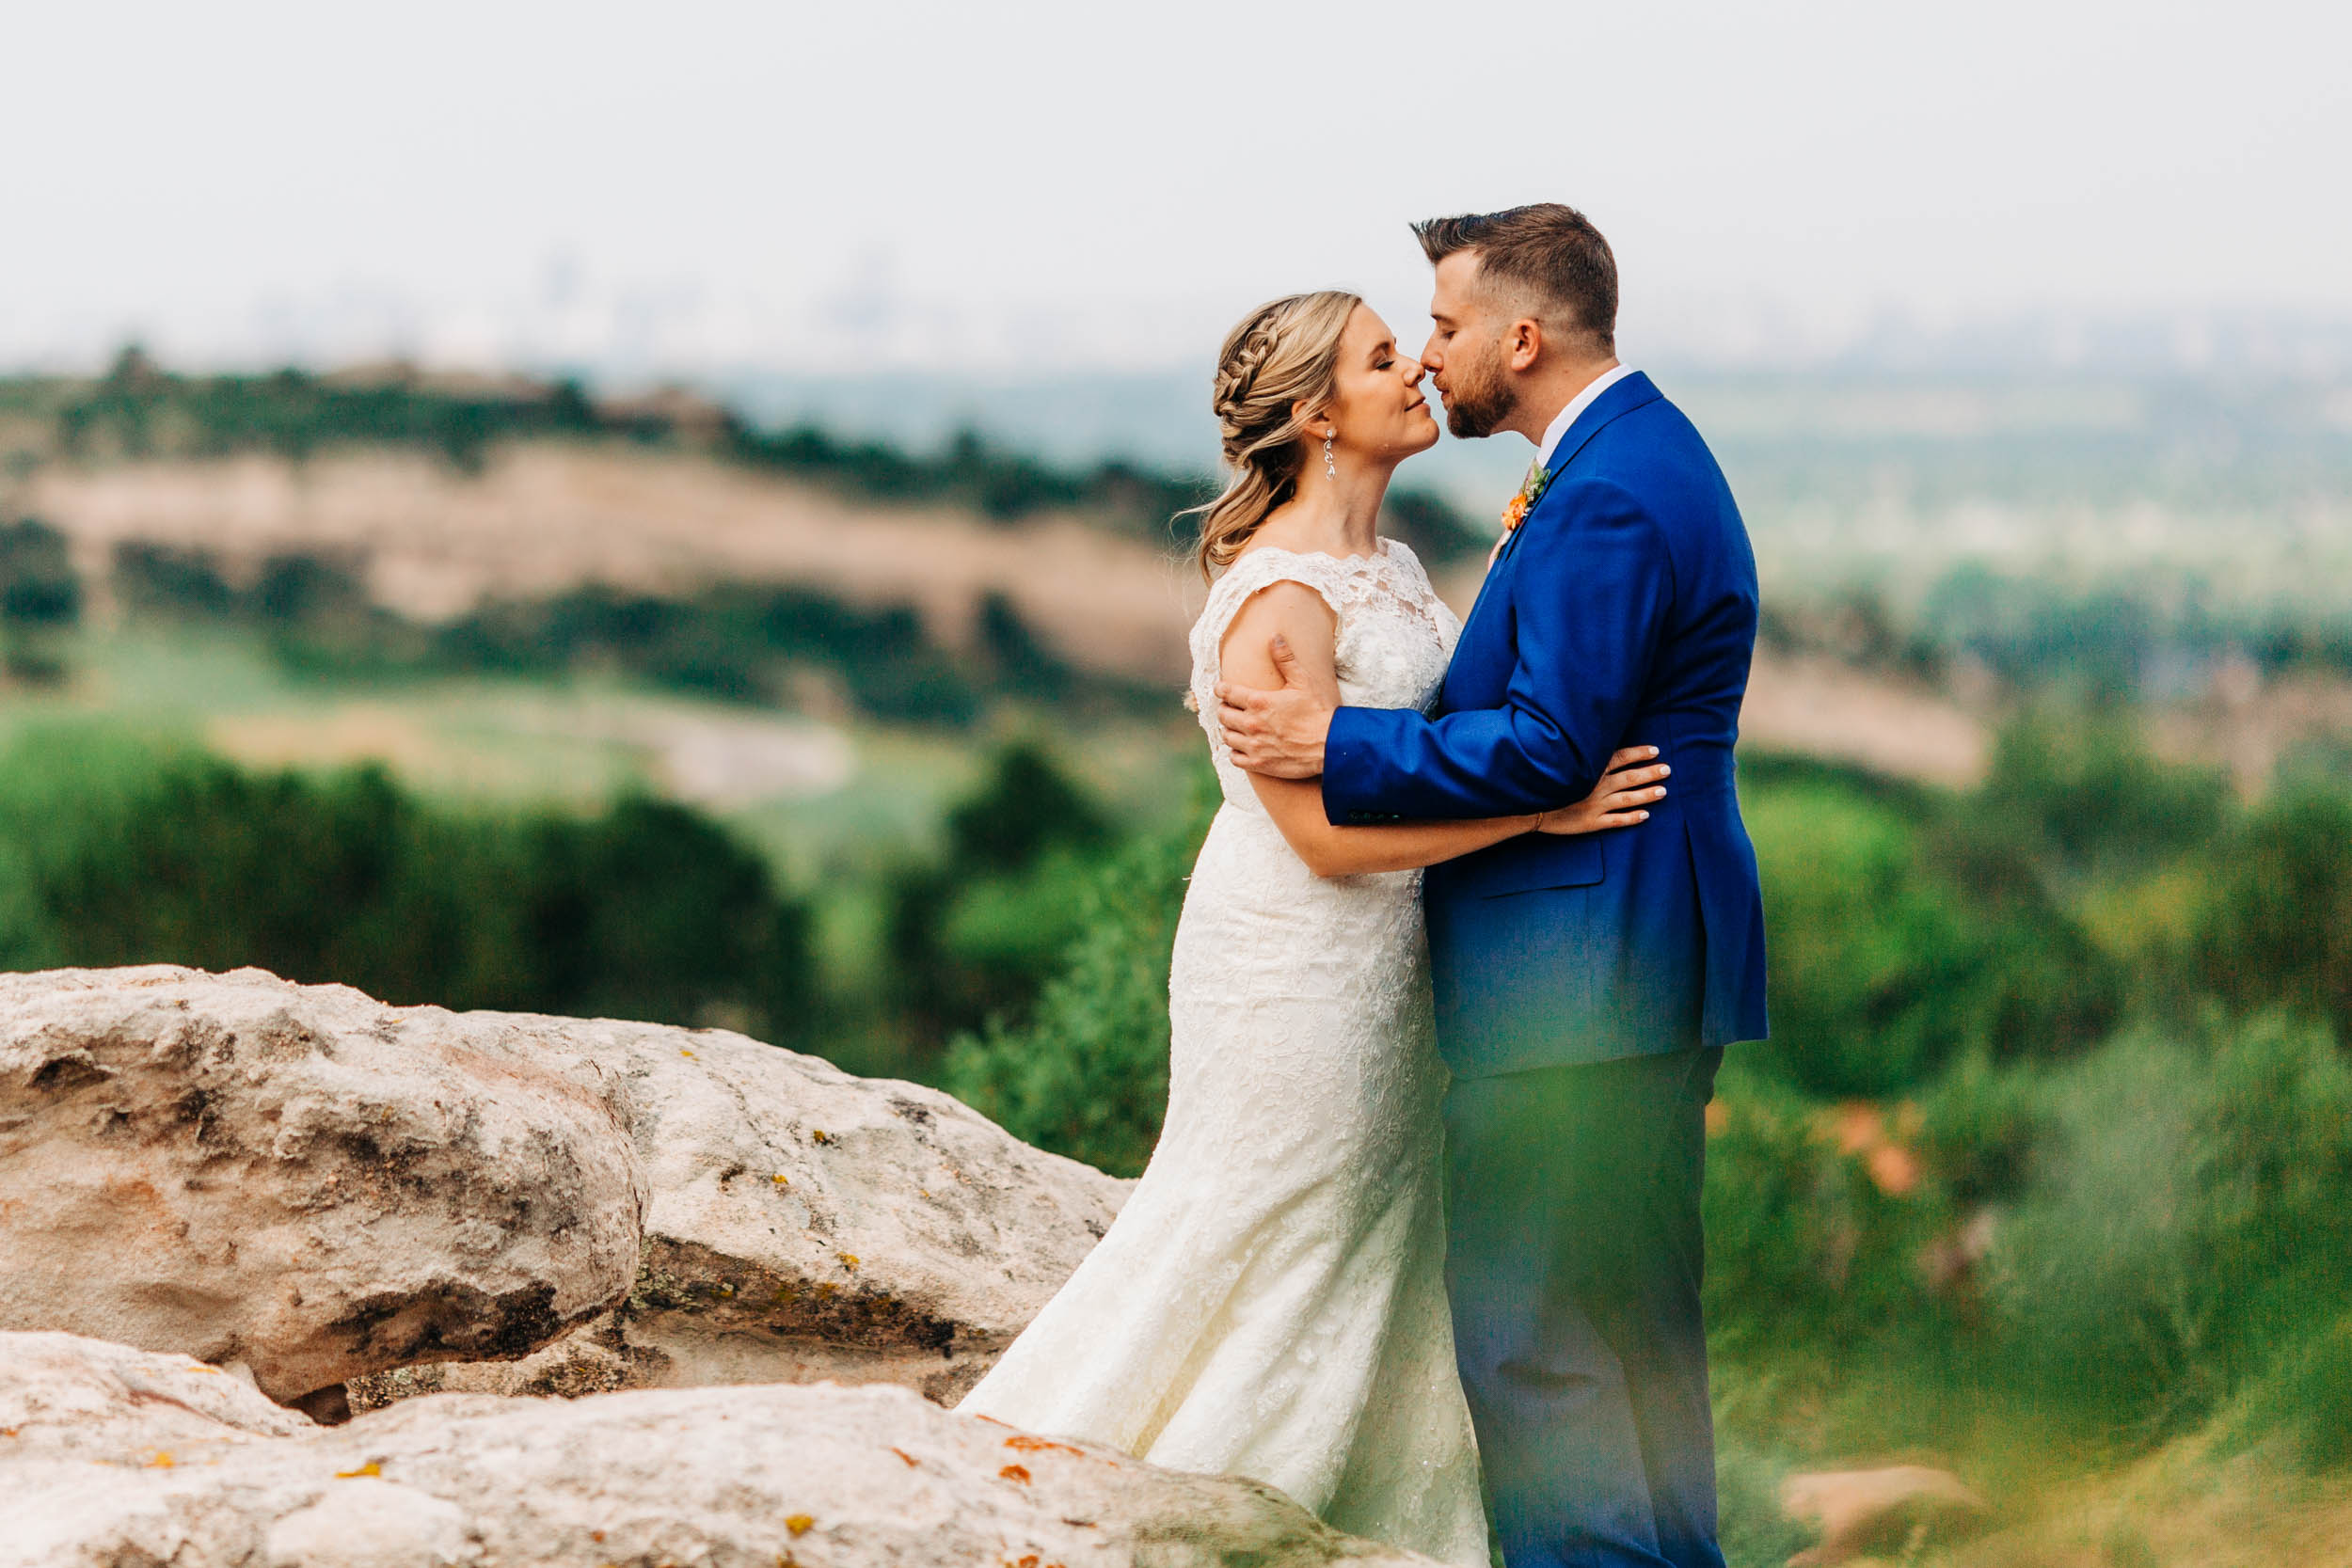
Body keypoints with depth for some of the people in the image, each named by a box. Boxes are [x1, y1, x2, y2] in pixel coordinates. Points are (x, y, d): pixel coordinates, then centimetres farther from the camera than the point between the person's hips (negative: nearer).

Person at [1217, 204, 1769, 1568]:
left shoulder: (1608, 495, -19)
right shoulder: (1641, 451, 15)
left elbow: (1550, 747, -22)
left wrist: (1339, 743, -15)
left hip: (1578, 986, -11)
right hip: (1647, 966, 11)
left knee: (1530, 1330, -7)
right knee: (1634, 1319, 18)